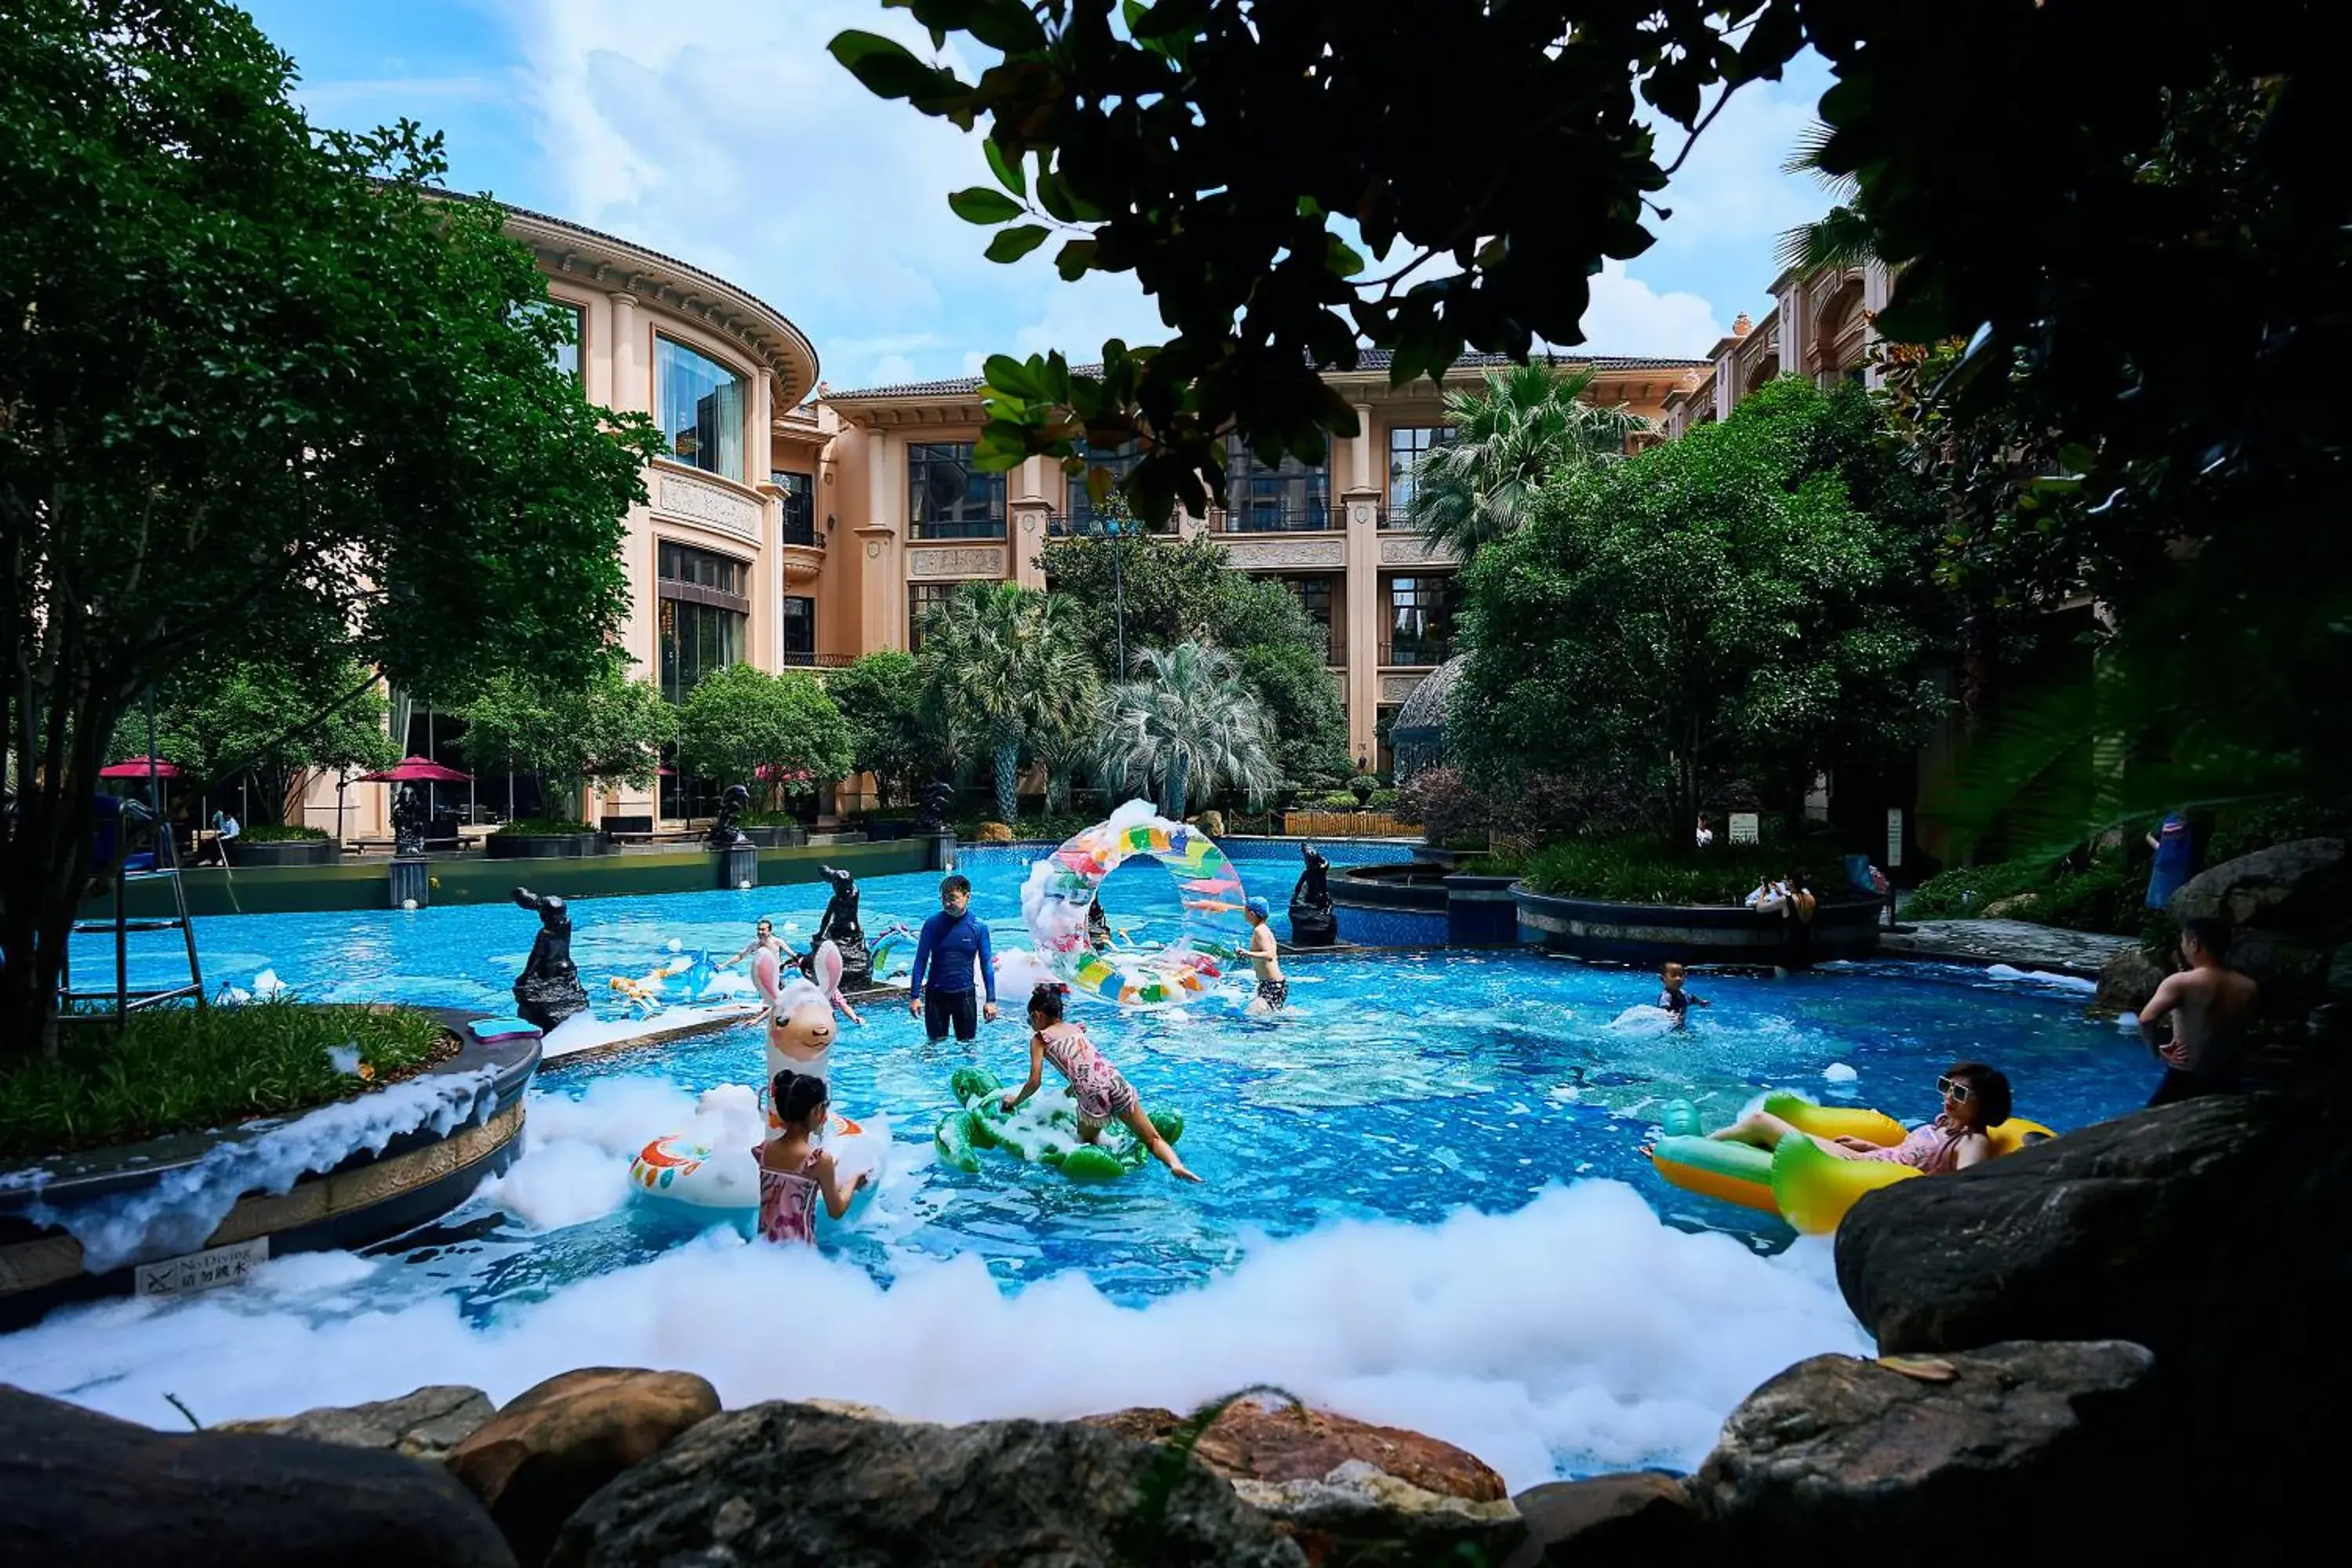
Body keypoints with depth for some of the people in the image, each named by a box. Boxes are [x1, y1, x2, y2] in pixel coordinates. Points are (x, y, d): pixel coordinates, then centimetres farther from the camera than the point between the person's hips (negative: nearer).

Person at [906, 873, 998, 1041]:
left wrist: (991, 1000, -1)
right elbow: (921, 961, 0)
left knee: (967, 1042, 7)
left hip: (964, 994, 0)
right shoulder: (932, 924, -5)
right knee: (936, 1043, 9)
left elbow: (986, 964, 1)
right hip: (936, 994, 0)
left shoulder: (978, 926, -5)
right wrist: (914, 996, -3)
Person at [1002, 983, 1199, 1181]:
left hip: (1093, 1096, -4)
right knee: (1153, 1140, 5)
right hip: (1116, 1083, 4)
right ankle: (1175, 1165, -24)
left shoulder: (1039, 1038, 11)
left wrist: (1015, 1101, 22)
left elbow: (1035, 1082, 5)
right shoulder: (1076, 1028, 27)